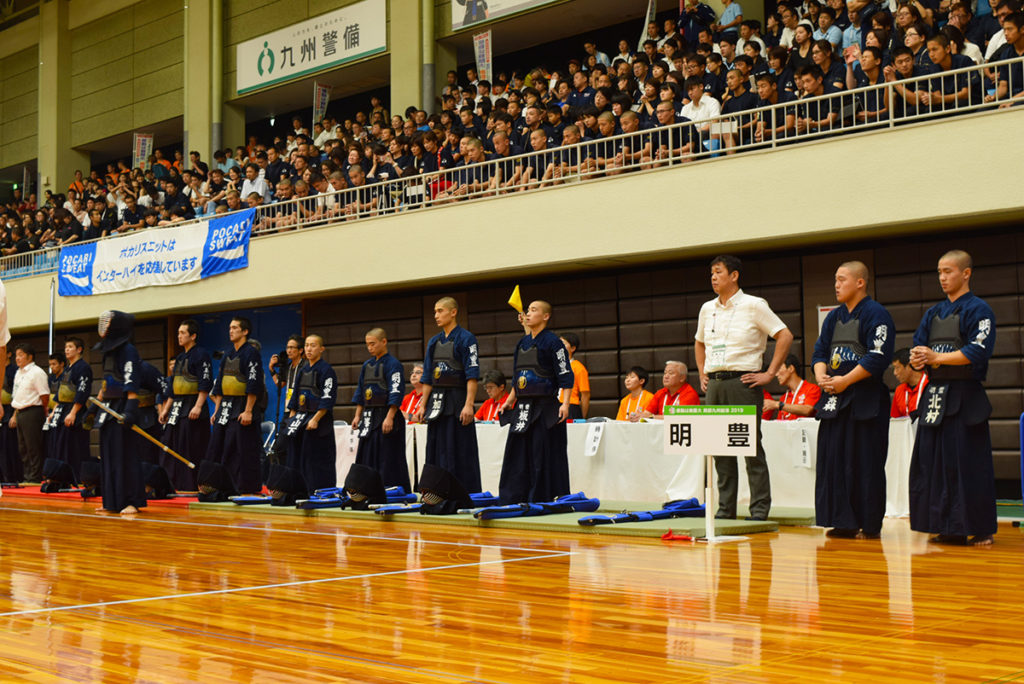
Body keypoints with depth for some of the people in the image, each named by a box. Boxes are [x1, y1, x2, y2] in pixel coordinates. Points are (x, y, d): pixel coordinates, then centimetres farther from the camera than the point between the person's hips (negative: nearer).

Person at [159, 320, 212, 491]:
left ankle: (192, 486, -5)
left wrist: (198, 406, -23)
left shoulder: (201, 355, -8)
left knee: (192, 449, -9)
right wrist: (165, 409, 19)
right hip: (177, 408, 9)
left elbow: (205, 384, -16)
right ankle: (173, 483, 13)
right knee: (170, 444, 8)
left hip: (193, 408, -9)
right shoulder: (180, 358, 19)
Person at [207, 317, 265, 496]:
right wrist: (217, 410, 14)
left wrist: (248, 411, -19)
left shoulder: (251, 352, -8)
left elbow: (254, 384, -15)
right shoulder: (228, 355, 16)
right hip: (226, 407, 8)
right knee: (217, 448, 8)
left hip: (243, 407, -8)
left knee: (244, 451, -6)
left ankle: (247, 489, -1)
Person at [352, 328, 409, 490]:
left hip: (386, 415, -8)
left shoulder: (392, 364, -8)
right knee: (367, 458, 8)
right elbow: (360, 392, 20)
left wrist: (389, 417, -21)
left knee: (389, 458, -5)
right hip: (369, 416, 8)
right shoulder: (367, 365, 15)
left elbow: (396, 393, -15)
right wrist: (357, 416, 14)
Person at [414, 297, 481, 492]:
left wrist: (469, 404, -19)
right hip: (437, 401, 7)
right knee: (436, 451, 8)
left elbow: (472, 375, -12)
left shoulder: (466, 338, -5)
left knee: (460, 452, -5)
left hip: (457, 401, -7)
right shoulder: (434, 342, 16)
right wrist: (423, 406, 13)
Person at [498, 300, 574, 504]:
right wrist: (510, 401, 20)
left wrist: (565, 404, -18)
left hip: (545, 407, -7)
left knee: (543, 455, -4)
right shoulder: (522, 343, 15)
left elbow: (566, 376, -10)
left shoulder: (552, 342, -7)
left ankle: (544, 500, 2)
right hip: (523, 407, 7)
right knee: (518, 455, 8)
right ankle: (515, 499, 15)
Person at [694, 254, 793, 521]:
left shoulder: (753, 305, -4)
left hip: (742, 381, -6)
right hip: (714, 384, 6)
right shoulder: (707, 309, 14)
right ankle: (725, 509, 15)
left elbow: (785, 336, -7)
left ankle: (760, 510, 0)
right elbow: (699, 343, 30)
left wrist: (769, 374, -10)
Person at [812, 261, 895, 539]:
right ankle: (844, 522, 14)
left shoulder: (876, 315, -7)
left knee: (865, 463, -5)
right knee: (834, 460, 7)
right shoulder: (834, 317, 17)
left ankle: (869, 524, 2)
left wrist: (845, 381, -18)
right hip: (834, 400, 8)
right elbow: (820, 352, 18)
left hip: (866, 400, -8)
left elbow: (878, 358, -15)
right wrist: (821, 376, -3)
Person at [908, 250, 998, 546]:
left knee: (969, 465, -6)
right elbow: (917, 348, 13)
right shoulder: (933, 313, 18)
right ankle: (949, 527, 13)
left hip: (965, 398, -7)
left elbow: (977, 352, -15)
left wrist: (936, 357, -16)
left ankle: (980, 530, 2)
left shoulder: (978, 310, -3)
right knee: (934, 464, 6)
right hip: (935, 395, 7)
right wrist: (917, 359, -10)